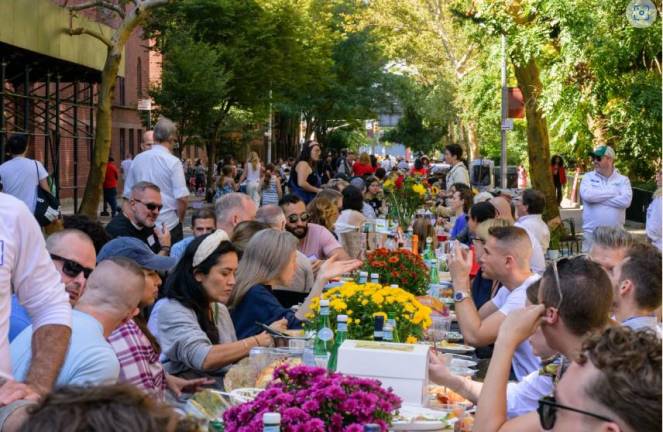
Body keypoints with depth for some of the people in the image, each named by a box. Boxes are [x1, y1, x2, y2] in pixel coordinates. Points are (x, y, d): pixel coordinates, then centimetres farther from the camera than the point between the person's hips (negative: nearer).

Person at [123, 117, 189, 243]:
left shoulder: (137, 160, 4)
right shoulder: (173, 162, -10)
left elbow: (127, 195, 10)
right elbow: (182, 198, -13)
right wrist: (180, 219, 4)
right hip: (169, 224, -4)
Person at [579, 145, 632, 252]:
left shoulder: (623, 180, 5)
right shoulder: (588, 177, 5)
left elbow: (626, 200, -13)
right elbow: (587, 195, -16)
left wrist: (598, 198, -11)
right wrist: (613, 192, -8)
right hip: (591, 232, 0)